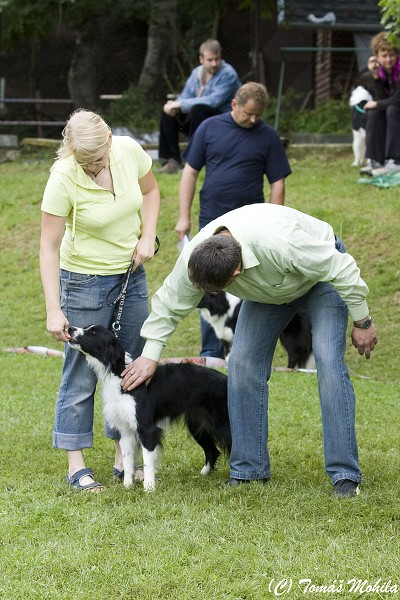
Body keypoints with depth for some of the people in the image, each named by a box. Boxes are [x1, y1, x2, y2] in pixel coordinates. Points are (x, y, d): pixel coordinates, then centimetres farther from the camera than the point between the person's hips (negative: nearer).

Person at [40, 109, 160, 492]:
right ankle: (76, 466, 6)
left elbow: (150, 190, 10)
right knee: (81, 375, -2)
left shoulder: (129, 151, -13)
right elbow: (49, 247, -19)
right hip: (84, 281, -5)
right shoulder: (63, 179, -24)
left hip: (131, 275, 5)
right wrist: (54, 310, -21)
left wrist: (147, 237, -5)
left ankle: (124, 459, 21)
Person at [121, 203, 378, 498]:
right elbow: (168, 305, -8)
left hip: (322, 271, -5)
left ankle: (345, 475, -17)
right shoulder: (193, 258, -28)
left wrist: (362, 322, -22)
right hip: (271, 291, 5)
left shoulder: (278, 242, -45)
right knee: (243, 362, -8)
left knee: (329, 361, -20)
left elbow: (342, 269, -32)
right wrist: (150, 356, -5)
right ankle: (248, 470, 2)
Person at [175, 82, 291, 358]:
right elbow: (191, 171, 6)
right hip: (211, 222, 1)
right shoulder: (210, 128, 3)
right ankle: (211, 353, 12)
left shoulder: (268, 136, 1)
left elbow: (278, 182, 2)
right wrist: (184, 217, 1)